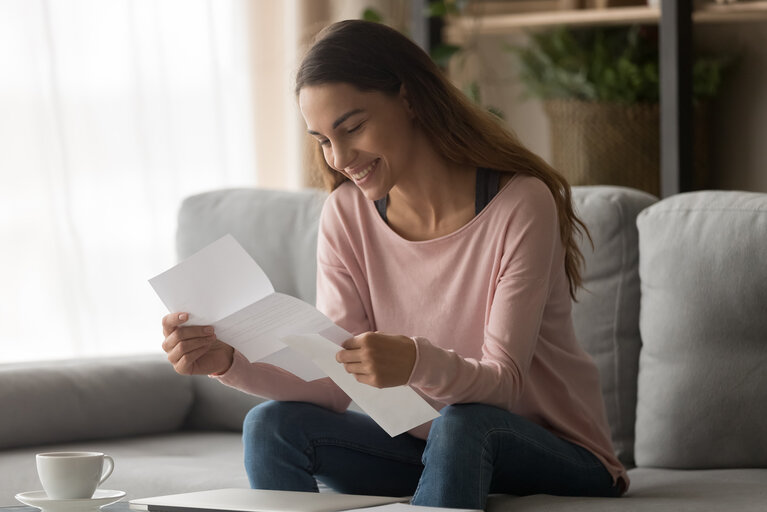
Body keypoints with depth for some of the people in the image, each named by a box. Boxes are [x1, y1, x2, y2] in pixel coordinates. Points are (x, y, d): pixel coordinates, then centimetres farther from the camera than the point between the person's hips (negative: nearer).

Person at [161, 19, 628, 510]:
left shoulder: (521, 206, -18)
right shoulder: (347, 216, -2)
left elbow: (503, 382, -23)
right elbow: (333, 384, -9)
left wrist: (417, 363, -45)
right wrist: (228, 361, -27)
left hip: (555, 456, -5)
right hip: (425, 445, 5)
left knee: (461, 424, -36)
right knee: (271, 427, -16)